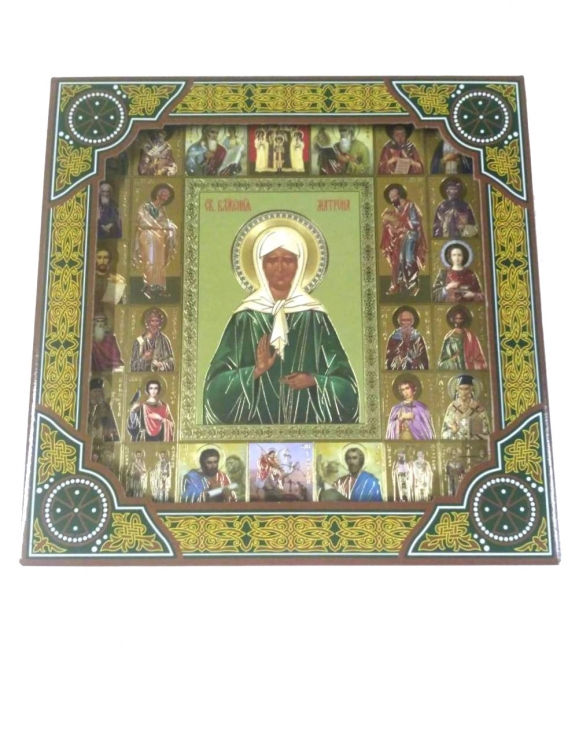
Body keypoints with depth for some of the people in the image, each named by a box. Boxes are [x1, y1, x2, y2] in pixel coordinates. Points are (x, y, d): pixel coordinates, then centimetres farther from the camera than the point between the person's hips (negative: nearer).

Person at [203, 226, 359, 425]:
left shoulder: (315, 317, -1)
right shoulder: (245, 317, -2)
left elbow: (345, 385, 0)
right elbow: (217, 384, -4)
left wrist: (315, 381, -16)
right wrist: (255, 371, -18)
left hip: (307, 417, 1)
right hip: (257, 417, 0)